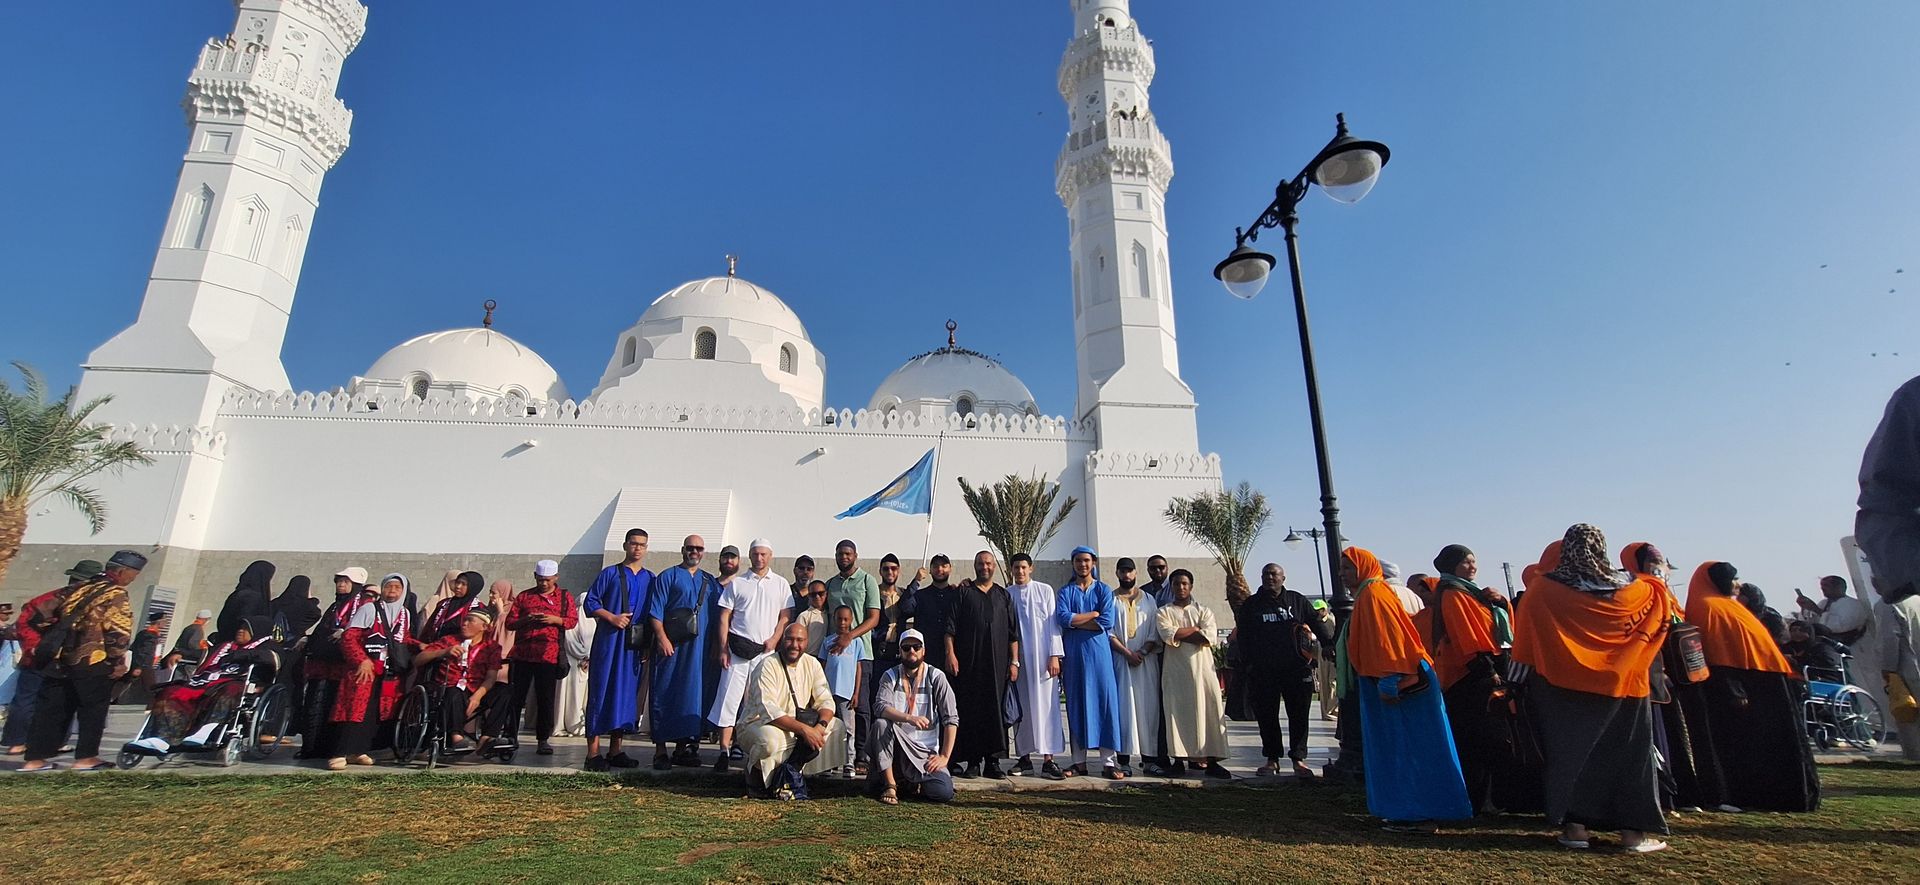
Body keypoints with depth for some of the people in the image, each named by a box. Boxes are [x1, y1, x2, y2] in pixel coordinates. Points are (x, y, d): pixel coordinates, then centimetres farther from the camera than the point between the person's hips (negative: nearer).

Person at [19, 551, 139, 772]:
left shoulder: (78, 589, 15)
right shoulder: (116, 595, -10)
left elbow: (47, 620, 21)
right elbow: (118, 631, -16)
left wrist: (44, 648, 29)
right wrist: (119, 661, -10)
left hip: (59, 660, 7)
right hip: (93, 662, -7)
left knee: (49, 710, 12)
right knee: (93, 710, 2)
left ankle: (35, 759, 16)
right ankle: (85, 757, 4)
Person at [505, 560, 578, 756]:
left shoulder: (565, 596, 9)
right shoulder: (524, 596, 12)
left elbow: (573, 620, 3)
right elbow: (509, 622, 10)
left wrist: (555, 619, -15)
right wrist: (526, 620, -10)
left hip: (549, 656, -1)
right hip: (522, 655, 1)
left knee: (546, 700, 3)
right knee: (516, 697, 5)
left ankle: (543, 740, 12)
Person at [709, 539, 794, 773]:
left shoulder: (781, 584, 9)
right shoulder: (737, 583, 7)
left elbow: (786, 616, 7)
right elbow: (725, 616, 4)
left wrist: (774, 639, -7)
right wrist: (723, 648, -4)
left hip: (765, 650, 1)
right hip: (738, 647, 0)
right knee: (729, 698, -4)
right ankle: (724, 751, 0)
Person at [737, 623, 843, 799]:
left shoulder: (811, 664, 2)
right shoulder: (767, 665, -17)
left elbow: (826, 701, -2)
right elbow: (767, 709, -28)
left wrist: (821, 725, -25)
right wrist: (803, 728, -35)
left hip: (797, 729, 7)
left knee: (837, 726, -7)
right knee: (771, 740, -39)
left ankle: (790, 773, -7)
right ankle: (755, 778, -5)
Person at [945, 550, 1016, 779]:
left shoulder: (1004, 595, 13)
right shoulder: (963, 593, 8)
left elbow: (1013, 632, 11)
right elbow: (950, 627, 2)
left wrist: (1014, 661, 4)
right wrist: (950, 654, -9)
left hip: (997, 663, 2)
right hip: (968, 663, -1)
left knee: (995, 710, 1)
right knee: (970, 710, 0)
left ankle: (992, 761, 8)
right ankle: (972, 762, 6)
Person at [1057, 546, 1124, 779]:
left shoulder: (1104, 590, 6)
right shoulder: (1066, 592, 9)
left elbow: (1107, 622, -8)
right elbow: (1063, 618, -9)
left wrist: (1076, 621, -8)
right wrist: (1094, 614, -9)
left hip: (1098, 652, -1)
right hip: (1073, 654, 1)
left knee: (1104, 701, -3)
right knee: (1076, 704, 3)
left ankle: (1108, 761, 2)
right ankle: (1079, 761, 9)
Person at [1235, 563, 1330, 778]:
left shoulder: (1297, 600, 9)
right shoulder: (1251, 605, 8)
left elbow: (1315, 621, 6)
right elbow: (1242, 637, 7)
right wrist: (1248, 663, -2)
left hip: (1296, 669, 0)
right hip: (1263, 672, 0)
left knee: (1299, 716, 3)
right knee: (1267, 717, 5)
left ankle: (1298, 759, 15)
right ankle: (1272, 760, 16)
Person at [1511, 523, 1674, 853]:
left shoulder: (1543, 589, -9)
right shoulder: (1631, 588, -1)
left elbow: (1525, 645, -7)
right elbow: (1661, 597, 21)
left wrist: (1529, 677, 5)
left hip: (1562, 686, -1)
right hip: (1621, 684, 2)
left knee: (1570, 750, 6)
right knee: (1626, 751, 11)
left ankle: (1575, 826, 8)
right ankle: (1634, 829, 14)